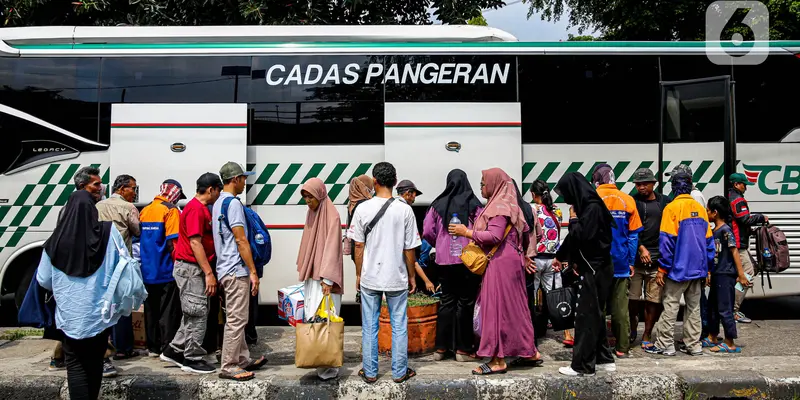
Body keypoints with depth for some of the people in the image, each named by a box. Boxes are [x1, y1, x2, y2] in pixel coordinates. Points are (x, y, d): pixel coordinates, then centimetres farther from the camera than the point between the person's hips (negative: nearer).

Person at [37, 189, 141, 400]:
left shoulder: (56, 240, -7)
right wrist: (120, 294, 12)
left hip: (70, 314, -1)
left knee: (75, 364, 7)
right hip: (101, 312, 1)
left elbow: (43, 280, 2)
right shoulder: (109, 232, -10)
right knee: (95, 361, 17)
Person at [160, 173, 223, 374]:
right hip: (191, 268, -10)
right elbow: (195, 243, -21)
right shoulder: (196, 209, -15)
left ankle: (174, 351, 24)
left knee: (193, 314, 16)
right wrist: (209, 273, -22)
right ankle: (193, 359, 5)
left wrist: (208, 271, 19)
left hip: (195, 268, 10)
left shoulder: (200, 208, 16)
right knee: (198, 314, -4)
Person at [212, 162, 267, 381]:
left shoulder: (217, 204, 15)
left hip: (226, 269, 10)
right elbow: (241, 240, -19)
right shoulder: (233, 203, -15)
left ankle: (243, 359, 24)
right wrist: (253, 271, -16)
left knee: (236, 318, 16)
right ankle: (228, 367, 2)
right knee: (236, 320, -4)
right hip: (236, 270, -10)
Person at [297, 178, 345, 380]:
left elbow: (332, 247, -19)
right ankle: (319, 362, 15)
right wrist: (304, 271, 16)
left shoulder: (332, 215, -11)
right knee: (312, 319, 7)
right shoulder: (312, 214, 13)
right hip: (312, 275, 8)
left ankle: (329, 367, -2)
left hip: (325, 276, -8)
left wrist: (327, 279, -25)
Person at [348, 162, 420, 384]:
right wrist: (411, 276, 8)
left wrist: (358, 274, 11)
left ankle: (369, 372, 21)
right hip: (397, 277, -1)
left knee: (369, 327, 11)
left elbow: (358, 246, -1)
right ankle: (400, 372, 20)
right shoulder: (404, 210, -8)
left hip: (369, 277, 1)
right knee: (399, 326, 11)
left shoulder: (362, 209, -6)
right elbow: (409, 249, -4)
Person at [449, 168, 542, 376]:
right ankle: (529, 352, 20)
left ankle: (498, 360, -1)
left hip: (501, 263, -10)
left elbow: (494, 236, -22)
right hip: (507, 261, 10)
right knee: (513, 308, 13)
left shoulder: (500, 207, -13)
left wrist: (467, 232, -15)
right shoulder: (503, 204, 18)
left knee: (497, 307, -6)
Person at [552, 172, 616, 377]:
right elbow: (575, 236, 20)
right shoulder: (588, 206, 12)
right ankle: (604, 359, 24)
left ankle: (583, 365, 2)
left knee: (586, 315, -4)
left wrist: (574, 220, -8)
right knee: (595, 314, 15)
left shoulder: (592, 208, -17)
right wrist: (560, 256, 26)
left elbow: (581, 236, -25)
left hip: (594, 269, -10)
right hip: (594, 267, 10)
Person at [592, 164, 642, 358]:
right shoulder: (628, 200, 1)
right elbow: (633, 235, 3)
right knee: (620, 307, 8)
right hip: (621, 264, 2)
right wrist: (631, 262, 8)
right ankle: (622, 348, 13)